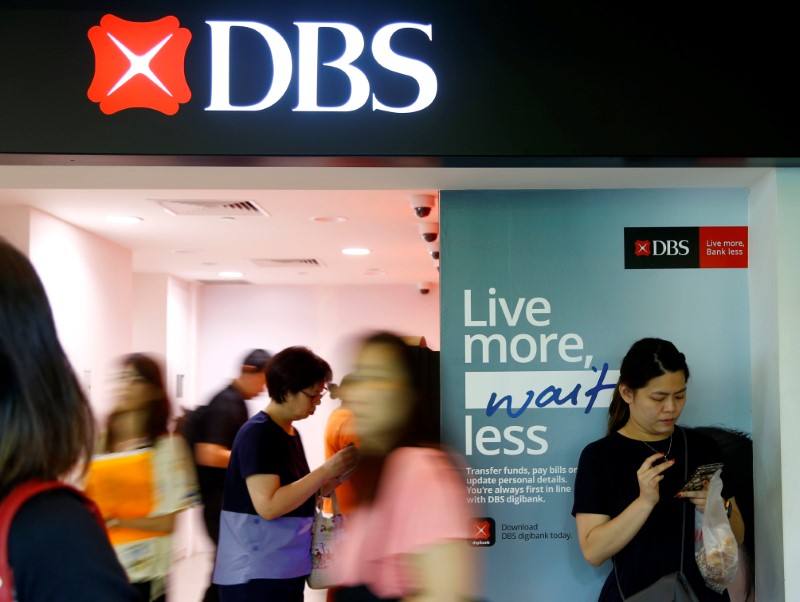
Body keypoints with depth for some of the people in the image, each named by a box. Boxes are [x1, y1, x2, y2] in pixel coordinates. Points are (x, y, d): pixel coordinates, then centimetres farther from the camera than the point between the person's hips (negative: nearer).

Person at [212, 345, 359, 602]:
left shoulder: (291, 433, 11)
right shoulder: (257, 433, -16)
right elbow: (268, 505, -25)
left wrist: (339, 474, 1)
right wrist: (327, 469, -21)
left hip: (286, 571, 9)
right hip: (255, 576, -9)